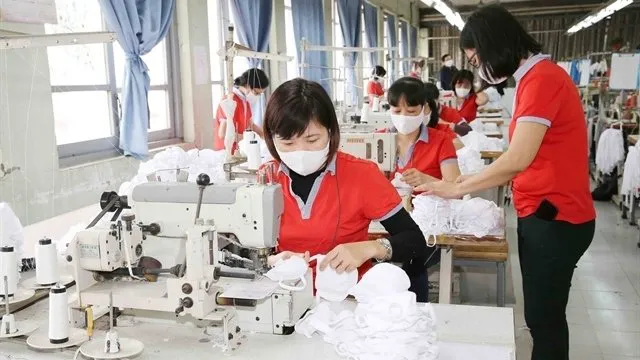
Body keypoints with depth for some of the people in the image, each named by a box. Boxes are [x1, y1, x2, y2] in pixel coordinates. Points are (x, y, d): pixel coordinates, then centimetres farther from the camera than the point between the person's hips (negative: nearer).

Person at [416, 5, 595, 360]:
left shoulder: (542, 78, -19)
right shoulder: (535, 77, 12)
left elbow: (518, 160, -24)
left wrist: (455, 188, -13)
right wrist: (469, 182, 7)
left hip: (555, 219, -9)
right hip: (543, 214, 9)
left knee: (543, 318, 3)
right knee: (541, 314, 16)